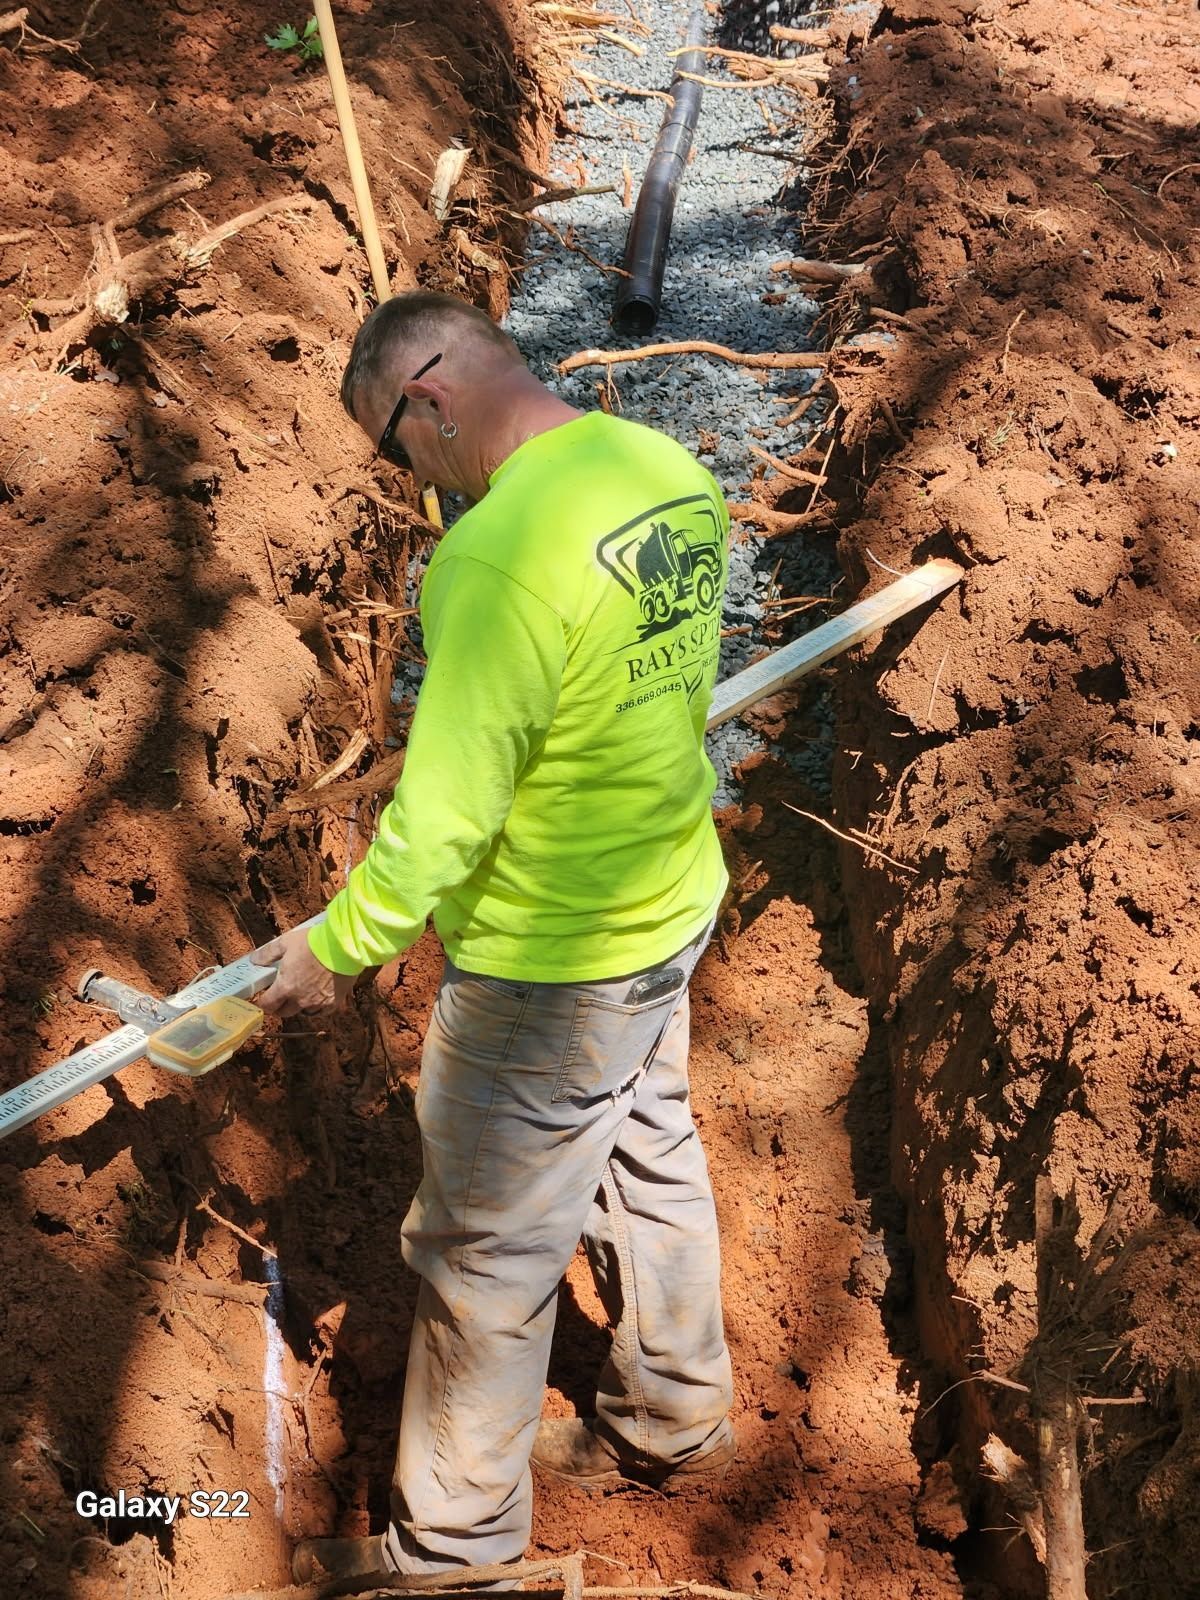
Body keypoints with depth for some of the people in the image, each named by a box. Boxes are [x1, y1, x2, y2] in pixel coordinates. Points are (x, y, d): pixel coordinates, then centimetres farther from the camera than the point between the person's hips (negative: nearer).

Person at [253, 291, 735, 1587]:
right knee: (648, 1162, 26)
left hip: (549, 969, -8)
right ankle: (675, 1420, 49)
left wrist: (338, 944, -9)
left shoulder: (500, 553, -29)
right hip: (673, 907, 9)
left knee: (486, 1257, 9)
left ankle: (452, 1543, 30)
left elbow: (442, 816, -24)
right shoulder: (675, 473, -3)